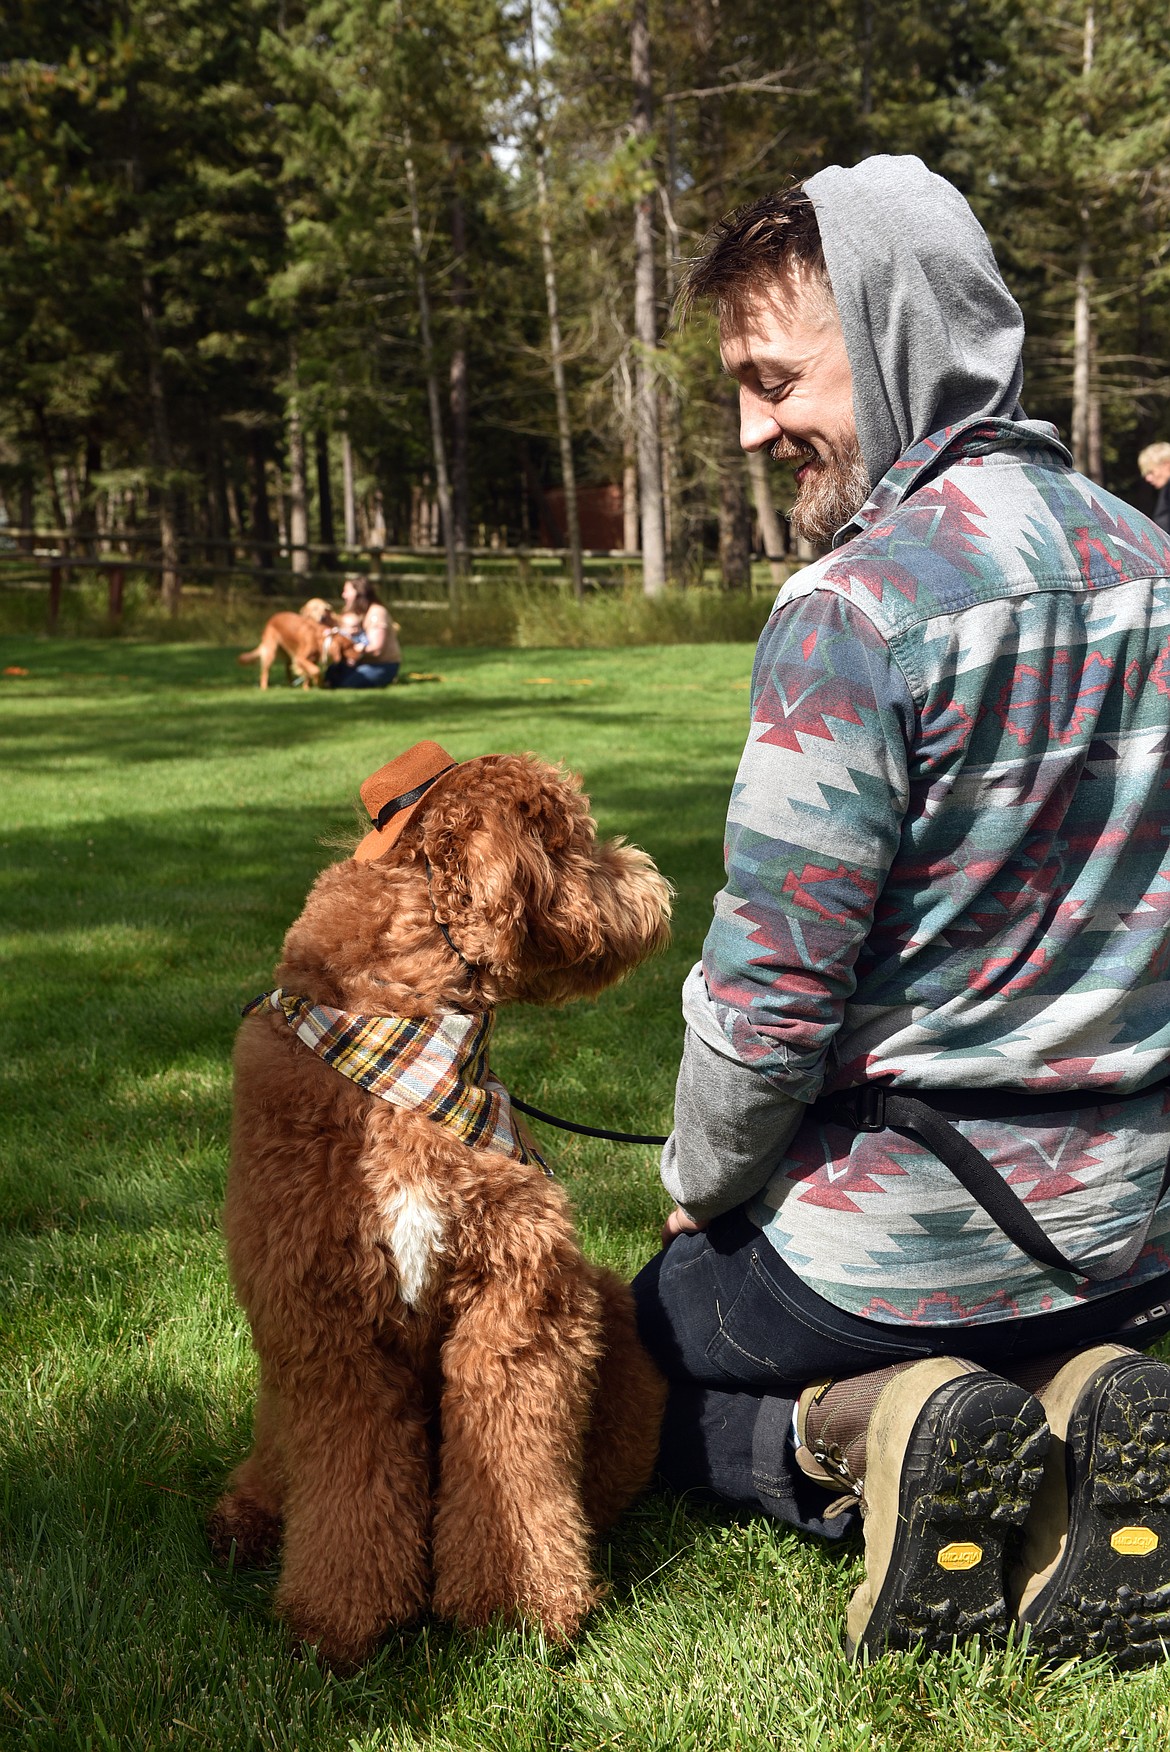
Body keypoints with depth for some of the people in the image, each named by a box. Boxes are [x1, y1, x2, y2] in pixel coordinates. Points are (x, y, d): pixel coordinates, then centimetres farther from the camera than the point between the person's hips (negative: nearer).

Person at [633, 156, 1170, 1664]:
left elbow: (769, 987, -20)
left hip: (894, 1227, -6)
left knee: (641, 1364, 23)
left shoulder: (856, 609, -22)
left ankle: (864, 1433, -6)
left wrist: (700, 1186, -1)